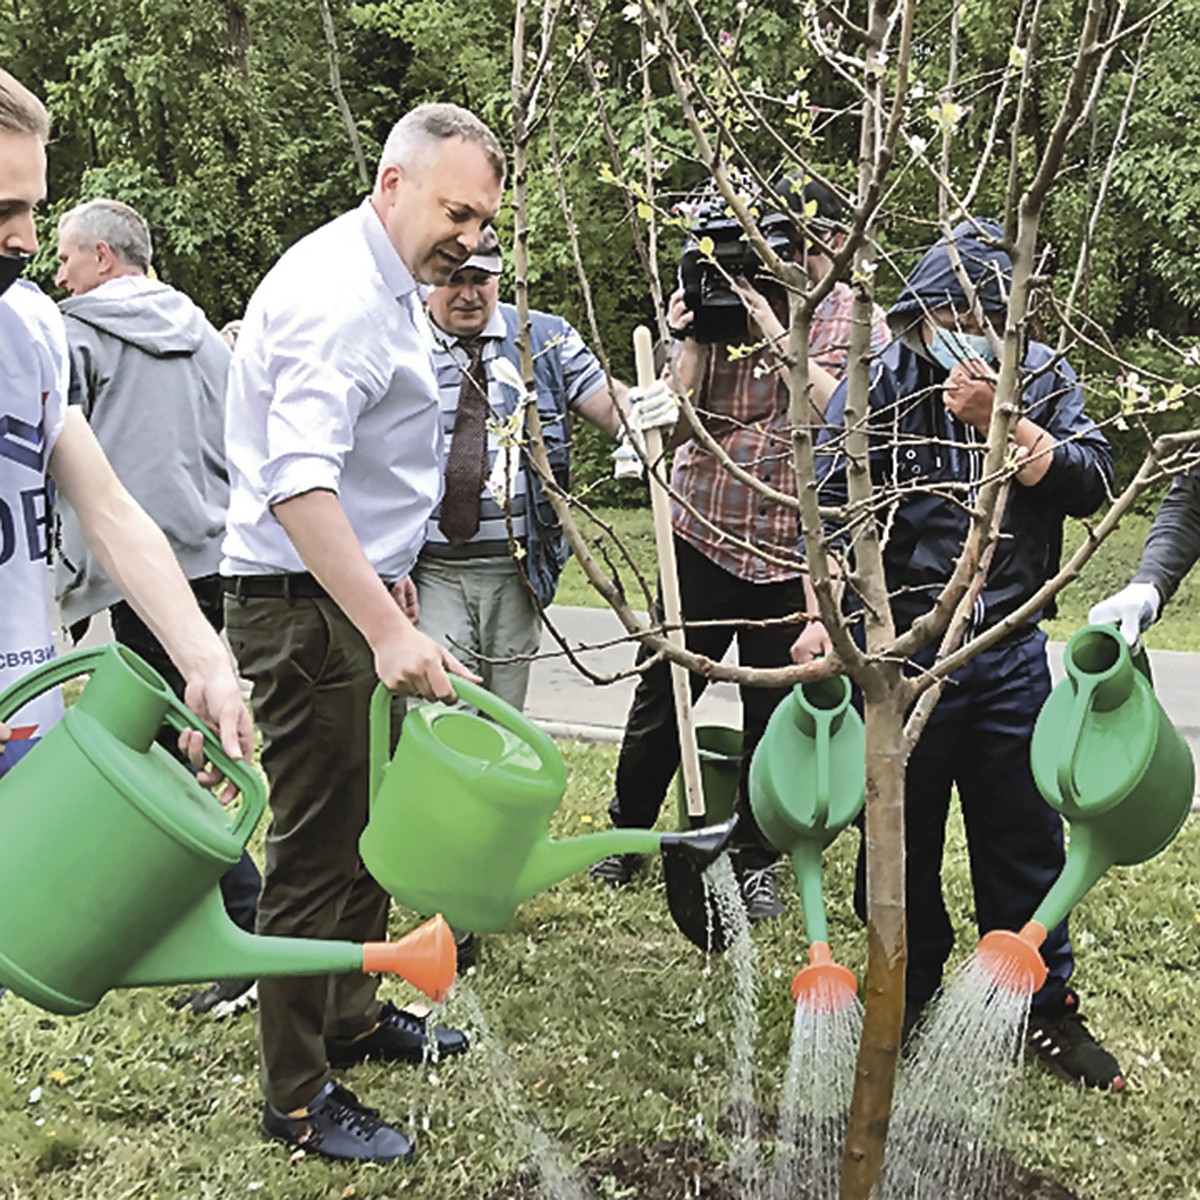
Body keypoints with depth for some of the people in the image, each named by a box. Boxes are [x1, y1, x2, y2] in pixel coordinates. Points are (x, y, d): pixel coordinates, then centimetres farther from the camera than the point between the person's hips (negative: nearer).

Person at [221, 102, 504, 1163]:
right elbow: (297, 484, -31)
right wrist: (388, 630, -36)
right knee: (317, 847, -2)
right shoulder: (336, 294, -18)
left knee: (366, 826, 19)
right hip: (306, 608, -10)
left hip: (355, 597, 10)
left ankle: (352, 1016, 36)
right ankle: (298, 1098, 11)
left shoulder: (388, 289, 16)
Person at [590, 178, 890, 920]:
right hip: (705, 531, 1)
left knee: (775, 711, 7)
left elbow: (837, 410, -16)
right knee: (662, 693, 8)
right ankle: (626, 834, 29)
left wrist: (774, 328, -18)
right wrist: (692, 338, -12)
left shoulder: (856, 320, 3)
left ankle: (756, 864, 22)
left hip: (795, 546, -1)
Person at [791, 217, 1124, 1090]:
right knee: (902, 838, 11)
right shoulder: (879, 386, -4)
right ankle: (908, 1003, 30)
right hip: (899, 651, -1)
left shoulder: (1040, 376, 3)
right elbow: (831, 504, -10)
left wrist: (1002, 424, -19)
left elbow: (1092, 483, -6)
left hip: (1010, 652, 2)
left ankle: (1048, 1008, 29)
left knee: (1026, 836, 11)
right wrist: (827, 616, -23)